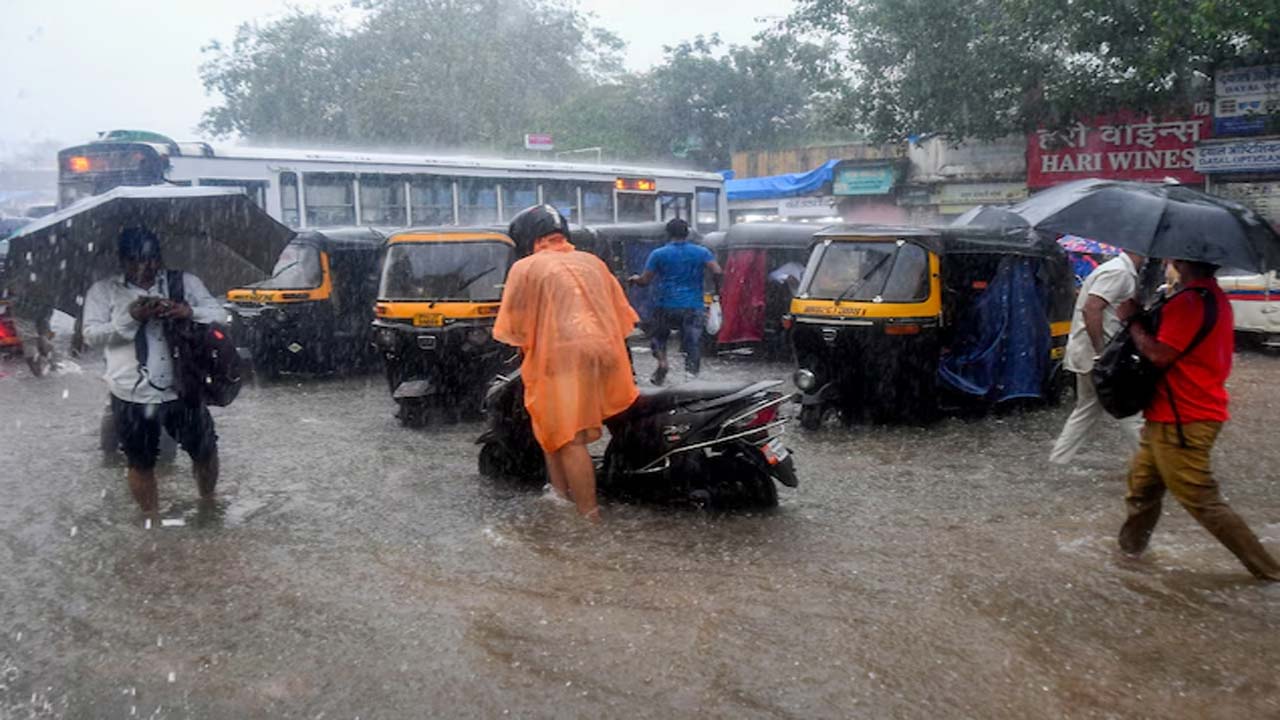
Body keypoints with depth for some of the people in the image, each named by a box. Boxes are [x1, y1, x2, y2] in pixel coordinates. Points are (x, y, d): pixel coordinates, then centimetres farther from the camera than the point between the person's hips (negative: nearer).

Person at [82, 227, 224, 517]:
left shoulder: (185, 282, 4)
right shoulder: (103, 290, 2)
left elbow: (217, 314, 0)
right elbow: (91, 334, -6)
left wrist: (189, 311, -21)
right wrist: (130, 317, -21)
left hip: (181, 390, 1)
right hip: (131, 396, -1)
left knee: (205, 450, 13)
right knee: (141, 463, 12)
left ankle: (208, 502, 39)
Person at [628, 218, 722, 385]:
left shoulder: (658, 254, 1)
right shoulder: (701, 252, 4)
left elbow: (644, 281, 1)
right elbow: (718, 272, -7)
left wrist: (635, 279, 23)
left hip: (667, 307, 0)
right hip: (694, 308, 0)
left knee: (658, 337, 22)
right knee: (692, 345, 4)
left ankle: (662, 362, -3)